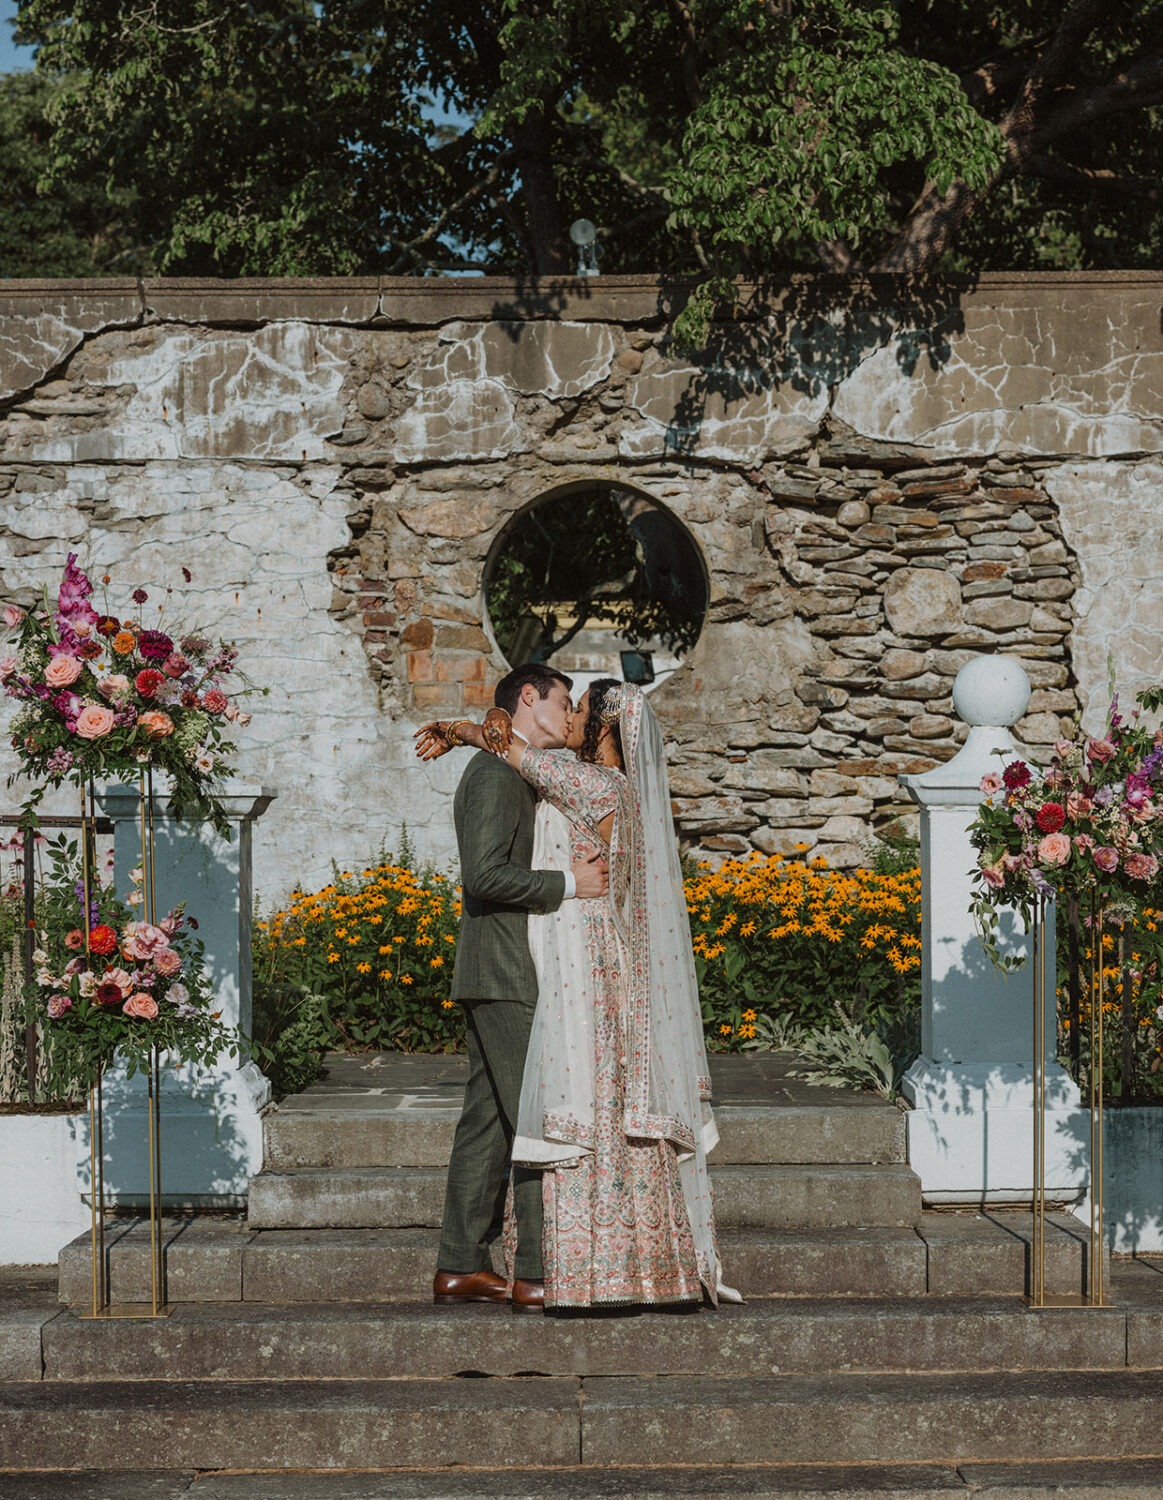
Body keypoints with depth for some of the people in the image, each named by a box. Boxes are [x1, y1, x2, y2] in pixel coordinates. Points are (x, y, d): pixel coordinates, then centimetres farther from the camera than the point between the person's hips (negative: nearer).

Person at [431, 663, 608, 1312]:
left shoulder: (518, 776, 21)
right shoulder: (496, 774, -12)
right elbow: (485, 874, -21)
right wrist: (569, 883, -17)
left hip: (503, 976, 10)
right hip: (508, 974, -10)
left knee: (488, 1122, 10)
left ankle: (461, 1266, 13)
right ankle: (538, 1272, -5)